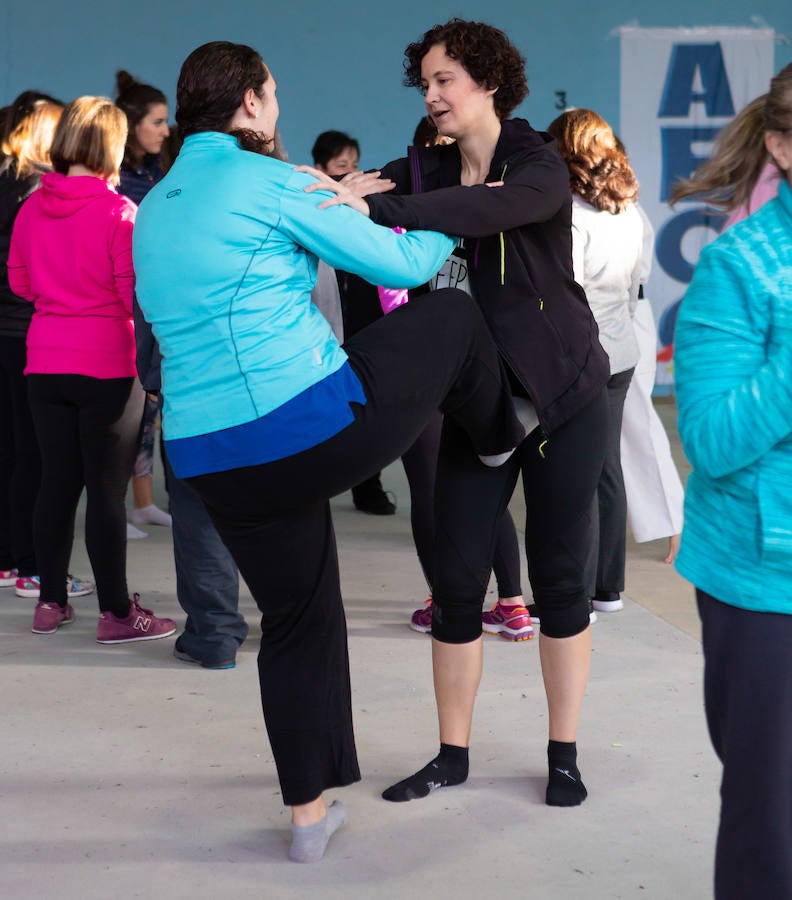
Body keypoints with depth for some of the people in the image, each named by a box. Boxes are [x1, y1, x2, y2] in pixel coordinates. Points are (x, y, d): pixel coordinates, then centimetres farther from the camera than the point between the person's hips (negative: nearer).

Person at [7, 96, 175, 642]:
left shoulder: (32, 207, 3)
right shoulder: (118, 212, -14)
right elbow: (136, 293, -14)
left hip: (46, 366, 5)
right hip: (108, 366, -5)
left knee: (57, 483, 13)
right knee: (107, 490, 0)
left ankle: (51, 603, 21)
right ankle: (117, 613, 7)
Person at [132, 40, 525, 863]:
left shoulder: (154, 208, 17)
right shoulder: (267, 180, -6)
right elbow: (398, 264, 0)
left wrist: (329, 208, 38)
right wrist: (452, 226, 20)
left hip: (210, 458, 8)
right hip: (316, 425, -7)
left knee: (296, 622, 19)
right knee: (452, 316, 13)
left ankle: (309, 814, 24)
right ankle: (498, 442, 41)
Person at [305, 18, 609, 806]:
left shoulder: (539, 165, -13)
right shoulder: (426, 173, 4)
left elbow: (496, 208, -34)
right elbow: (356, 190, -10)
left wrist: (377, 208, -42)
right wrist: (315, 186, -33)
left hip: (565, 396, -4)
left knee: (559, 576, 4)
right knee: (457, 578, 2)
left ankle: (564, 753, 18)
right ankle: (452, 755, 16)